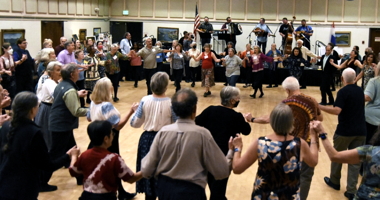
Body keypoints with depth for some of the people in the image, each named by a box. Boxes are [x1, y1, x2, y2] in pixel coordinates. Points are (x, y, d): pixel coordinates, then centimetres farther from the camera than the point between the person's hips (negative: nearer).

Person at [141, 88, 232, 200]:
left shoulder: (163, 132, -8)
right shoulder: (202, 134, -16)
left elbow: (146, 171, -4)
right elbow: (221, 172, -11)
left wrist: (145, 160, 17)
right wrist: (231, 151, 5)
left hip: (164, 189, 3)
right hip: (191, 191, -3)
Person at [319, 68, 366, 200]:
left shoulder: (343, 92, -14)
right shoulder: (360, 90, 8)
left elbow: (336, 111, -25)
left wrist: (319, 106, -23)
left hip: (345, 130, -5)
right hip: (360, 130, 5)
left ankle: (334, 182, 33)